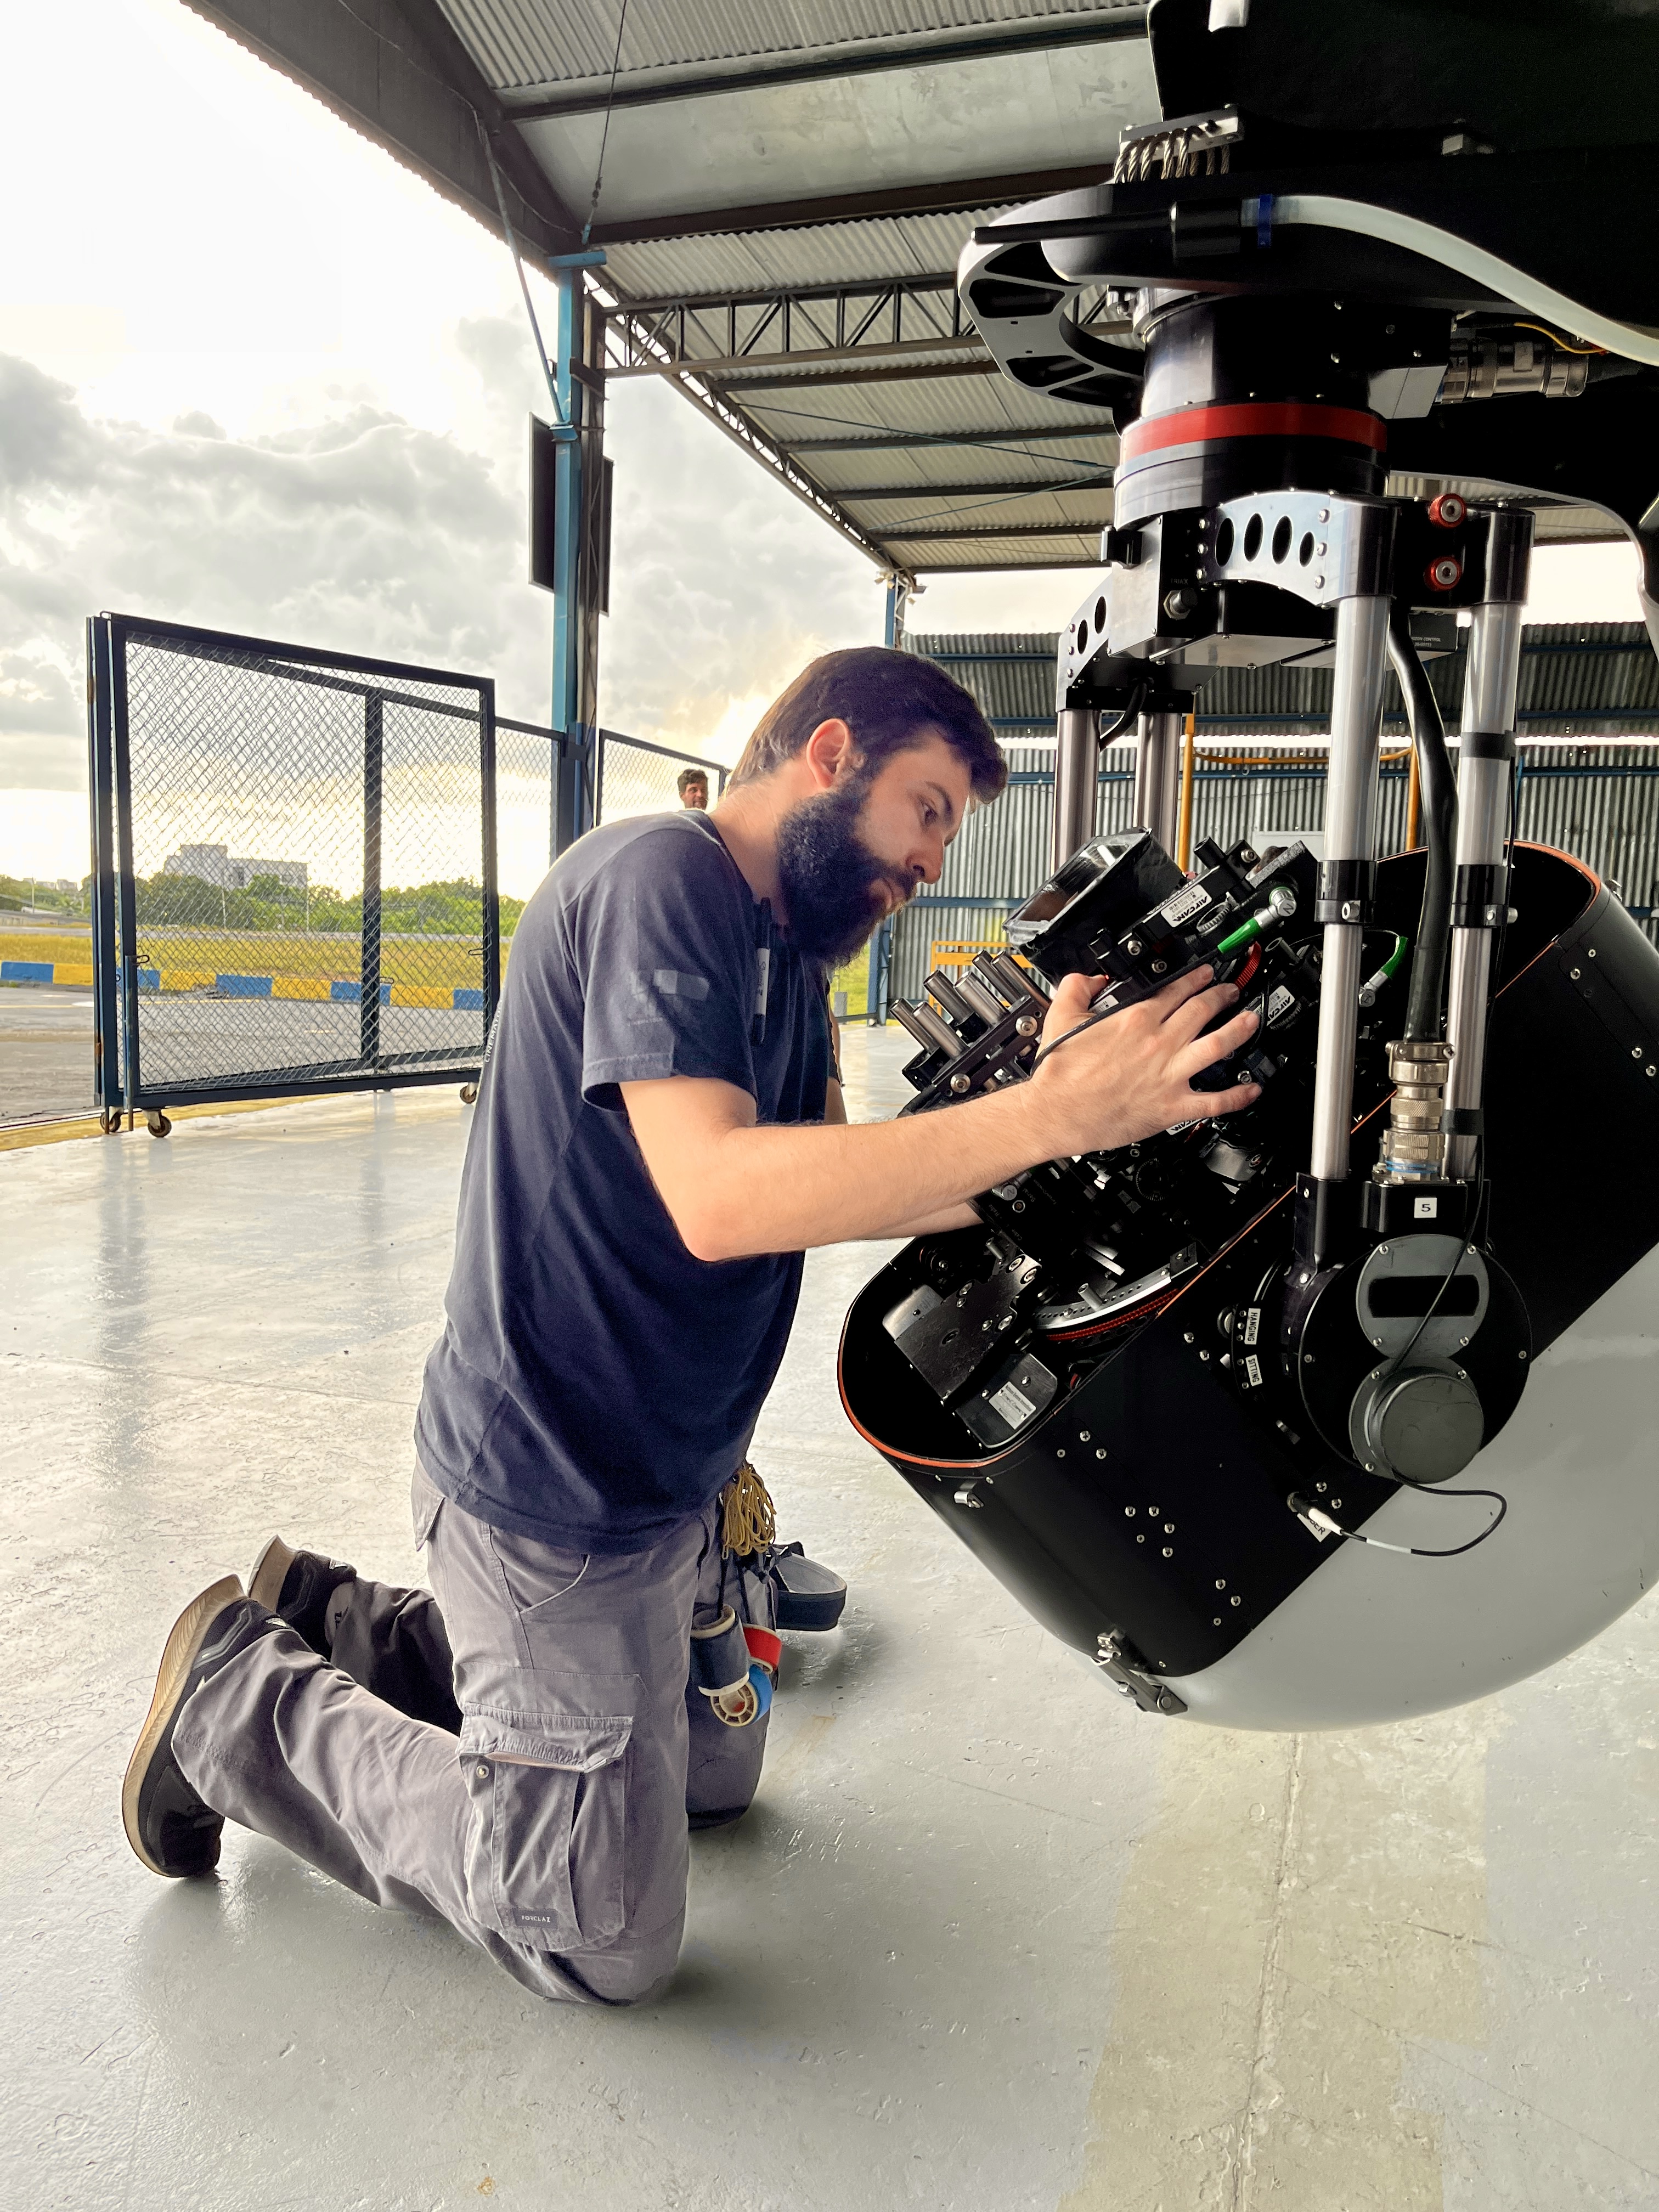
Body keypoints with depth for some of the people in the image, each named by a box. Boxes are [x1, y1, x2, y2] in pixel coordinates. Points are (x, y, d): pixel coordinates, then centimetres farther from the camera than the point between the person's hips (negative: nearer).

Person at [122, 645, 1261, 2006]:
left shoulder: (787, 950, 11)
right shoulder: (659, 877, -20)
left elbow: (847, 1190, 2)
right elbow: (720, 1197, -34)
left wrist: (1041, 1100, -10)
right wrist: (1051, 1114, -35)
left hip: (670, 1479, 10)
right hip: (557, 1496, -10)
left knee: (713, 1770, 28)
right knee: (608, 1945, 3)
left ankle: (352, 1629, 31)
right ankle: (248, 1702, 15)